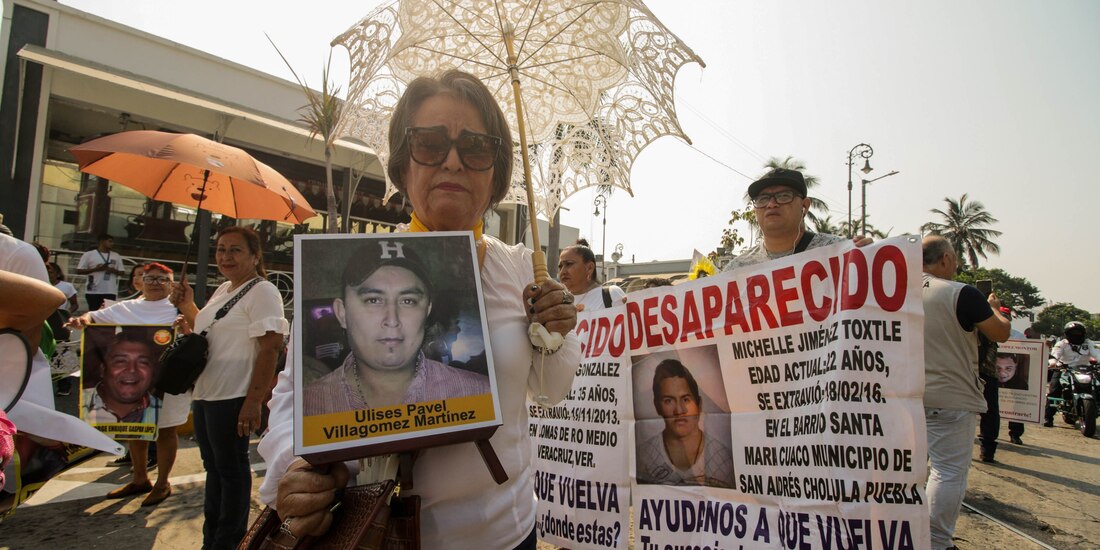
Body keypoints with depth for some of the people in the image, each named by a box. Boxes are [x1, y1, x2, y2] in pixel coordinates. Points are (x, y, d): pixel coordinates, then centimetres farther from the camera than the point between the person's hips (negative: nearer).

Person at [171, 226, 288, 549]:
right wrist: (187, 306, 13)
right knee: (214, 467, 19)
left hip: (232, 398, -9)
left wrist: (254, 401, -27)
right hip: (205, 394, 10)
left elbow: (271, 348, -22)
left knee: (231, 468, 4)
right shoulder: (223, 290, 14)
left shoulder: (262, 292, -14)